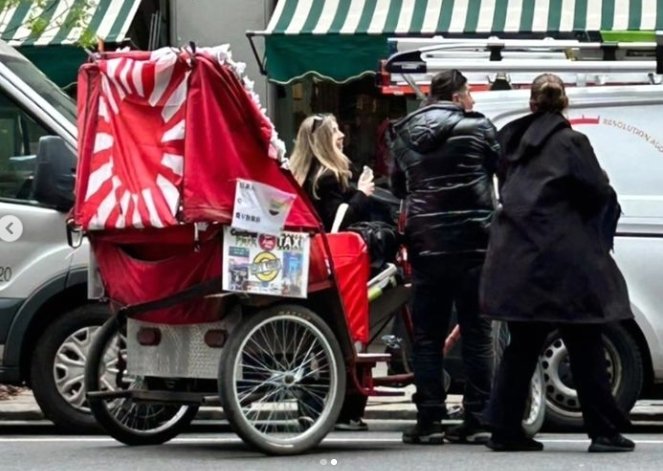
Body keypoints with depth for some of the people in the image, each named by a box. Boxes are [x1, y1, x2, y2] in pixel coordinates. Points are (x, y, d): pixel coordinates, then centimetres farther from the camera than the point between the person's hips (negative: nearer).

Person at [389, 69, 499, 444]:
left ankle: (430, 420, 3)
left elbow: (398, 187, 19)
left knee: (427, 335, 7)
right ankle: (477, 420, 1)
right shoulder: (477, 128, -2)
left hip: (425, 244, 3)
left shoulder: (405, 135, 10)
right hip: (471, 242, -3)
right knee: (477, 333, 3)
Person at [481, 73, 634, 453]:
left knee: (524, 344, 12)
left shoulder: (515, 140, 11)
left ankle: (505, 428, 8)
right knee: (585, 345, 1)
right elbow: (597, 193, -9)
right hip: (560, 258, -6)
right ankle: (605, 430, 3)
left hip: (516, 258, 6)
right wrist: (606, 189, 14)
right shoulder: (570, 141, -8)